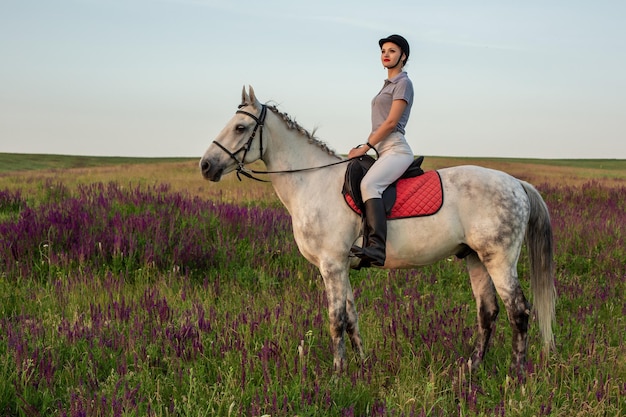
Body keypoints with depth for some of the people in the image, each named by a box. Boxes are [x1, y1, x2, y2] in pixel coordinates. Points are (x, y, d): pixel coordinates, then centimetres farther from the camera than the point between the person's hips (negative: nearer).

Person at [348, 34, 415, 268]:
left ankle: (376, 248, -47)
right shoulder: (388, 84, 25)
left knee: (369, 185, -34)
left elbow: (391, 122, -12)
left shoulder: (403, 83, -3)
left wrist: (365, 147, -11)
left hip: (396, 149, -11)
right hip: (384, 151, 11)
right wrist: (366, 147, 14)